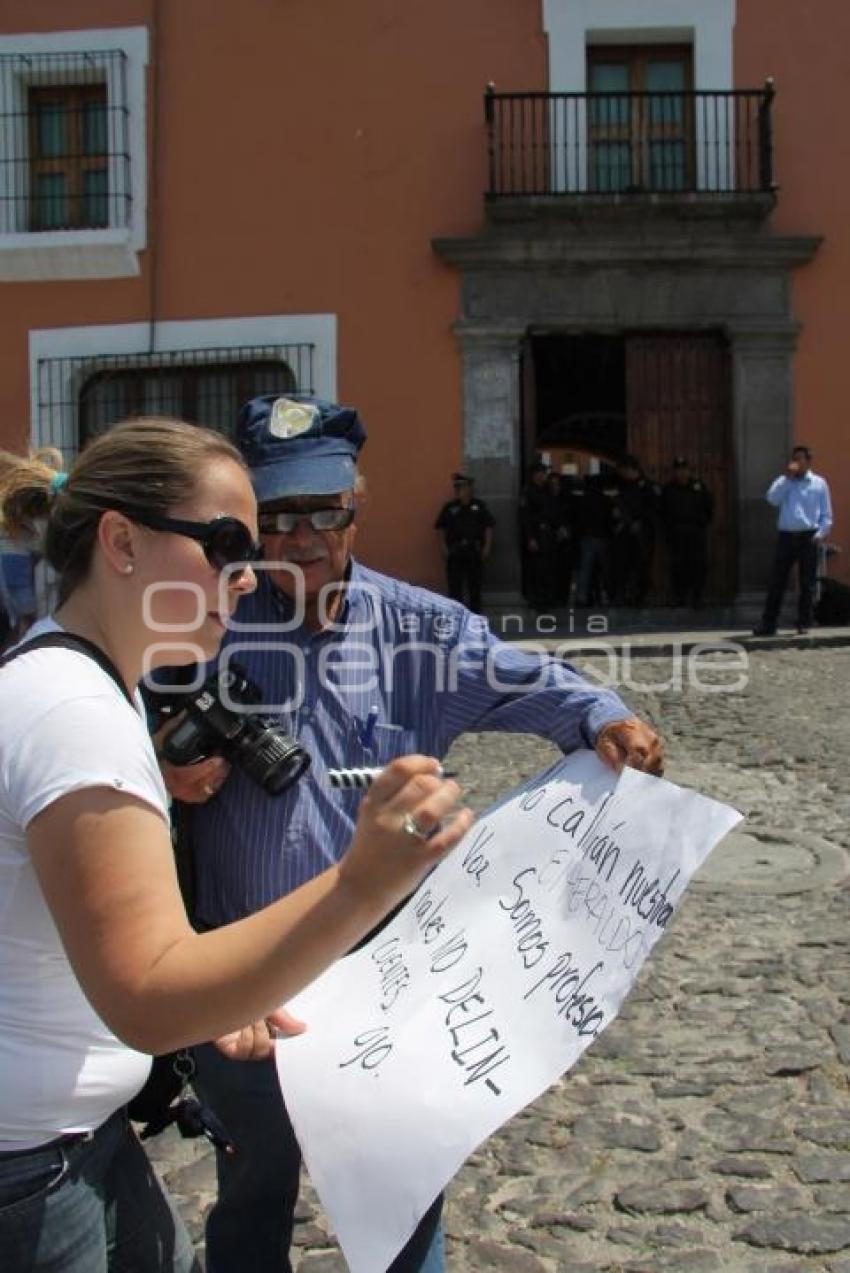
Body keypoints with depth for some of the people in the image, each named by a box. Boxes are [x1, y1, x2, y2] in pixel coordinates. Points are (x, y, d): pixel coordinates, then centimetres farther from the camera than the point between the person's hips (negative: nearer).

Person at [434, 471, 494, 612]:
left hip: (475, 549, 0)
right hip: (455, 550, 0)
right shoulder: (450, 507, 5)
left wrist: (487, 546, -3)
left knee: (475, 582, 8)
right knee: (455, 583, -1)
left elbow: (488, 527, 3)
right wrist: (444, 547, -2)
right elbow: (442, 529, 6)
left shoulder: (479, 506, 4)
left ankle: (475, 611, 20)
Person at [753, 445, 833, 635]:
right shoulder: (784, 481, 13)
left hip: (808, 537, -1)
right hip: (786, 536, 1)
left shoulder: (819, 483, 8)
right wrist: (787, 477, -8)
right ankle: (768, 624, -1)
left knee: (807, 582, 3)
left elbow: (826, 514, 6)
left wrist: (820, 533, -8)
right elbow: (772, 499, -7)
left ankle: (804, 623, 12)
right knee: (777, 581, -2)